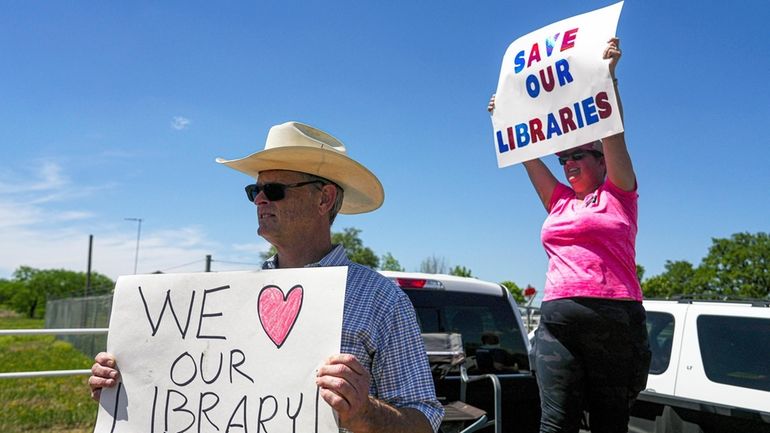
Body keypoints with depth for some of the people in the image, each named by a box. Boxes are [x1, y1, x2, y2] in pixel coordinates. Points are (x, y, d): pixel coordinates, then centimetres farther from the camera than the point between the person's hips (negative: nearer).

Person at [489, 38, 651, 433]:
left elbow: (613, 134, -1)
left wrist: (608, 74, -7)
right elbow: (527, 155, 25)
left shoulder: (618, 195, 8)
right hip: (557, 318, 4)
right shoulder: (559, 202, 20)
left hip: (613, 316, -3)